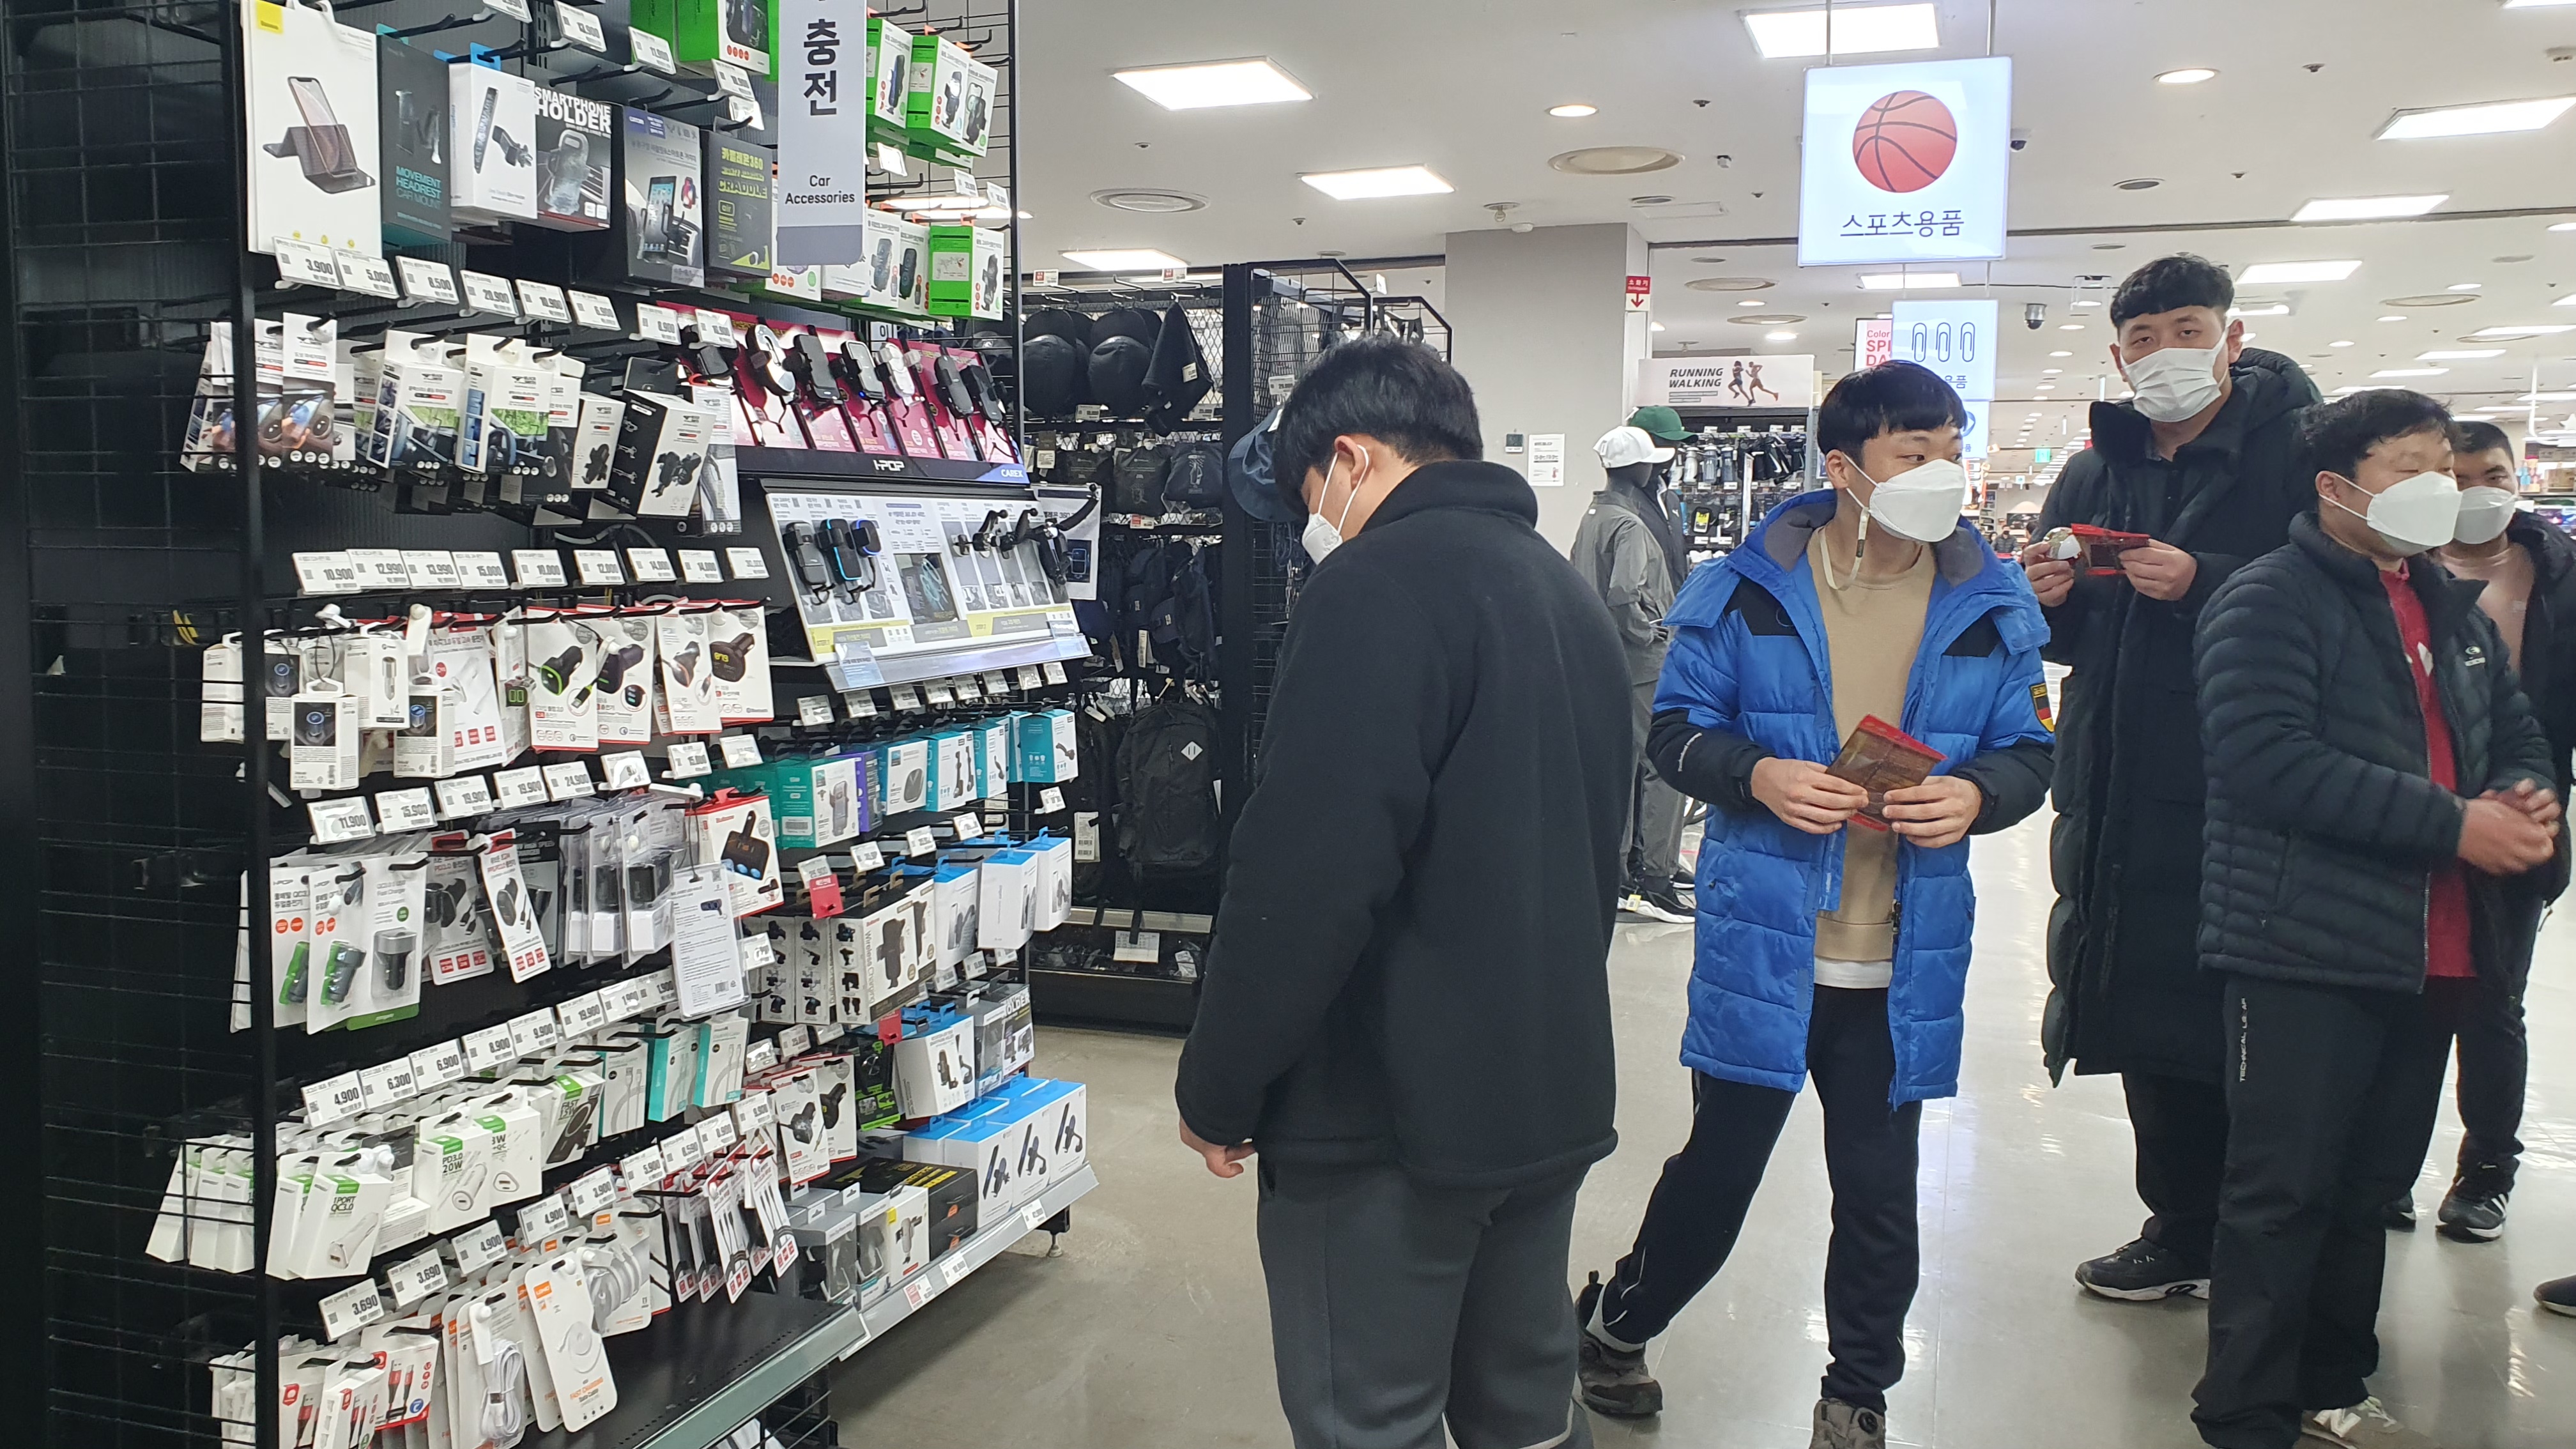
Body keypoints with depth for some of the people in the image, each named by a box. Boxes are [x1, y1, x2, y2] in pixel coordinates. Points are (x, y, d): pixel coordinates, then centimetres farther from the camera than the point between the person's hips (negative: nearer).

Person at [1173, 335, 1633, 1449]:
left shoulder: (1378, 584, -16)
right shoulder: (1568, 593, 13)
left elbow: (1302, 878, -23)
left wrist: (1215, 1094, -13)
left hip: (1389, 1110, -9)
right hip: (1553, 1095, 9)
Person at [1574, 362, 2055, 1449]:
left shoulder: (1992, 607, 2)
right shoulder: (1750, 587, -5)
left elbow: (2029, 754, 8)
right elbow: (1675, 730, 0)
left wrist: (1976, 795, -14)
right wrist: (1758, 776, -19)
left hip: (1902, 967, 3)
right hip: (1762, 943, -2)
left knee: (1879, 1195, 13)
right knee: (1718, 1169, 9)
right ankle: (1614, 1323, 37)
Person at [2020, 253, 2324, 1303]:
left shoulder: (2296, 450, -4)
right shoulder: (2093, 476, 14)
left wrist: (2203, 583, -22)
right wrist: (2046, 599, -3)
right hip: (2118, 793, 6)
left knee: (2232, 1027, -2)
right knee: (2146, 1018, 13)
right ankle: (2183, 1229, 29)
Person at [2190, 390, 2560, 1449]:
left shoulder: (2454, 609, 18)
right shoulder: (2269, 600, -10)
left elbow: (2518, 739, 23)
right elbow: (2269, 761, -22)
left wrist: (2528, 800, -2)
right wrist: (2454, 823, -21)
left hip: (2429, 954, 8)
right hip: (2303, 954, -8)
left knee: (2371, 1187, 17)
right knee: (2283, 1192, -2)